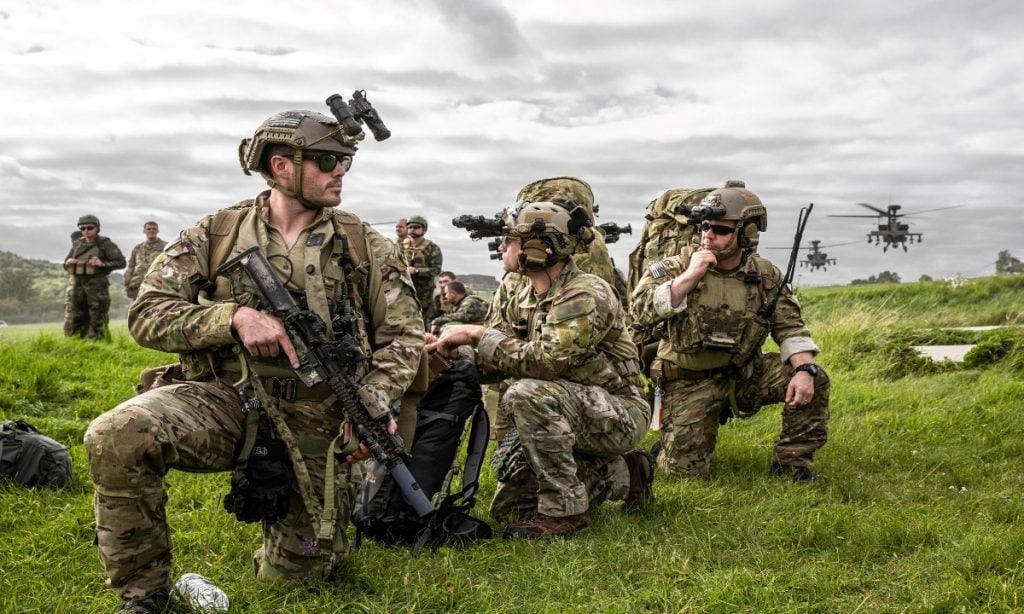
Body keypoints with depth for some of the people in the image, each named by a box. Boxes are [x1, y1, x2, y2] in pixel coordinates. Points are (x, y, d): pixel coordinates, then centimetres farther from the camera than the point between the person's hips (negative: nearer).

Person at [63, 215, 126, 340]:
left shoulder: (105, 244, 0)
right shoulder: (77, 244, 14)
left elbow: (121, 262, -5)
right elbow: (65, 264, 22)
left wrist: (103, 264, -16)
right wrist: (68, 263, -1)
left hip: (97, 287, -5)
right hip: (77, 286, 5)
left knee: (97, 322, -2)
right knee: (71, 324, 6)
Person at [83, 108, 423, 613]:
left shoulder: (364, 246, 3)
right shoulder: (216, 234, 0)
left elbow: (403, 336, 3)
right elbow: (147, 314, -3)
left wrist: (375, 402, -16)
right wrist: (234, 316, -19)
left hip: (318, 421, 1)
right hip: (226, 399, 0)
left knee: (294, 571, 5)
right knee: (117, 437, -29)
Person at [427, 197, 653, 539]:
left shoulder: (586, 295, -22)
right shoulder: (525, 300, 5)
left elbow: (544, 360, -34)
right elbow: (492, 362, 5)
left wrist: (477, 334, -25)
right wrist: (452, 351, -14)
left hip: (620, 416, -9)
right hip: (566, 417, 9)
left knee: (528, 393, -33)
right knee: (508, 507, 7)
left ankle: (564, 508, -19)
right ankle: (619, 475, 16)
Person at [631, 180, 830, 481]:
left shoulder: (765, 275, -1)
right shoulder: (680, 265, -9)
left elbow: (790, 327, -1)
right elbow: (641, 309, -21)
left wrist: (804, 370, -20)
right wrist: (690, 276, -27)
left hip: (743, 374, 3)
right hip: (690, 381, -3)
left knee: (814, 381, -15)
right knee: (686, 468, -12)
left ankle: (792, 461, 2)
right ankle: (674, 442, 25)